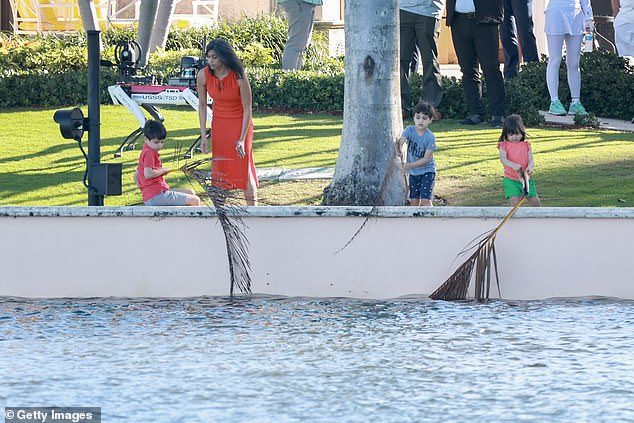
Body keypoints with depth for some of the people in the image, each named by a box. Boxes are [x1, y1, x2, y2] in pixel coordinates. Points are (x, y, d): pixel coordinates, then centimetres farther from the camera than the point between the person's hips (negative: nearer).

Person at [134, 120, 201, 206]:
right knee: (195, 200, -10)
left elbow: (136, 176, 28)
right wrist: (163, 170, -10)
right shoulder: (149, 153, -10)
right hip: (156, 197, -11)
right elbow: (148, 174, -25)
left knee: (190, 192, 23)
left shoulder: (145, 152, 22)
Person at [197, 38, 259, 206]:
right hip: (219, 124, 4)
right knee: (219, 166, 4)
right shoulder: (203, 75, -13)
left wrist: (242, 139, -17)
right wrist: (203, 137, -4)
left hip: (240, 123, -4)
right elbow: (202, 106, -1)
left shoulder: (239, 77, -24)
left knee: (244, 168, -7)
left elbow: (247, 109, -16)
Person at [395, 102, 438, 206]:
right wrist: (399, 150, -50)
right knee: (414, 200, 5)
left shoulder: (430, 137, -18)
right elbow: (401, 141, -27)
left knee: (425, 200, -12)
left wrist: (410, 165, -29)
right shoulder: (409, 130, -9)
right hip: (413, 172, 4)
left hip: (427, 171, -4)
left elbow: (426, 159, -19)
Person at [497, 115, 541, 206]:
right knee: (515, 201, -15)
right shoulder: (504, 146, -2)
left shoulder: (526, 145, 5)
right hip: (511, 180, -3)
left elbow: (531, 160, -3)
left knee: (535, 202, 7)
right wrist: (514, 165, -37)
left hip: (526, 178, 3)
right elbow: (503, 159, -18)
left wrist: (530, 167, -28)